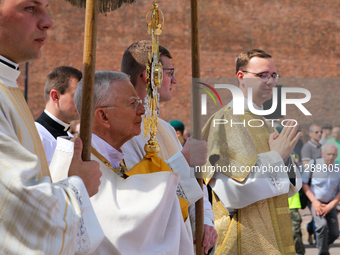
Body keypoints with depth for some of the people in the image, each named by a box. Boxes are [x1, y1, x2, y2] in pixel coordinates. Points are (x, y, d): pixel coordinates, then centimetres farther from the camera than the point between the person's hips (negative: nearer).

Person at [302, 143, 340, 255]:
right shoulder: (313, 164, -13)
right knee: (322, 225, -26)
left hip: (330, 204, 3)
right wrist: (314, 201, -12)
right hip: (315, 202, -3)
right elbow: (304, 183, -4)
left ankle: (322, 245, 30)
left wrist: (330, 206, -12)